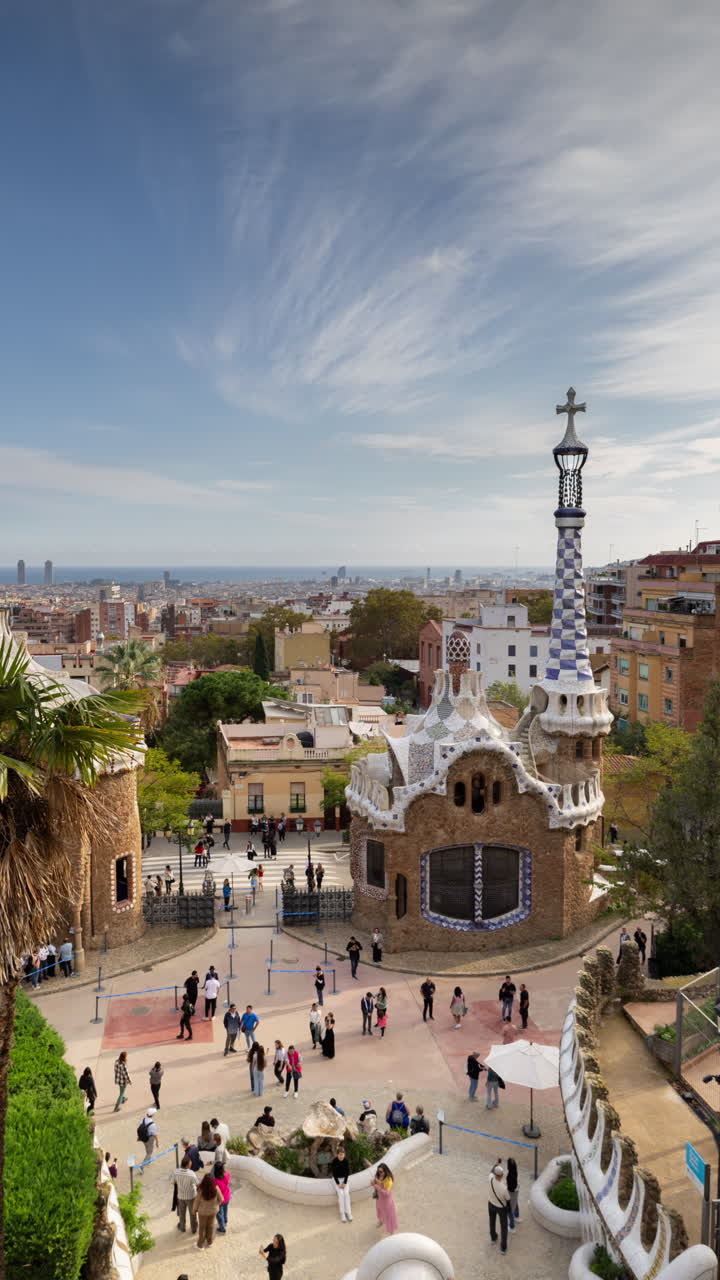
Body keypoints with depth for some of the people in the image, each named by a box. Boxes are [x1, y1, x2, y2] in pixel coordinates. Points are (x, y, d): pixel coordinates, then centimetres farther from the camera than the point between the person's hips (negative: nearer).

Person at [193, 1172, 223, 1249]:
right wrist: (216, 1205, 10)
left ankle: (201, 1244, 39)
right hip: (213, 1211, 2)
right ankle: (209, 1242, 45)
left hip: (203, 1211, -2)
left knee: (202, 1227, 23)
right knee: (210, 1226, 26)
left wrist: (195, 1209, 3)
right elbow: (220, 1199, -12)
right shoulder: (216, 1189, -30)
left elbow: (196, 1201, -18)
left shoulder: (201, 1190, -36)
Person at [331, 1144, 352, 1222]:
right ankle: (342, 1214, -15)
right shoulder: (334, 1161, -18)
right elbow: (334, 1173, -13)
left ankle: (348, 1213, -13)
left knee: (346, 1193, -20)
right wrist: (338, 1184, -17)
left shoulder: (346, 1160, -14)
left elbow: (347, 1172, -7)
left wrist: (344, 1183, -14)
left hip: (345, 1178, 1)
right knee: (341, 1193, -22)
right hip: (336, 1179, -1)